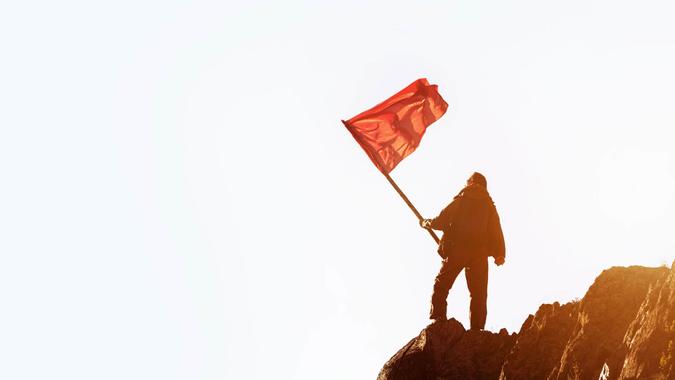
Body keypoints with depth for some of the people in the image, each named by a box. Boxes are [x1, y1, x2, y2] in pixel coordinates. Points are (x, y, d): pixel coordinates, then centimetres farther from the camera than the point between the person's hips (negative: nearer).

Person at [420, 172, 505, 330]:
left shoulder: (460, 201, 5)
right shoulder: (489, 205, 11)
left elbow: (440, 221, 0)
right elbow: (496, 231, 4)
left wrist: (425, 222, 18)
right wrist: (500, 254, 7)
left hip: (456, 251, -2)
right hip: (480, 254, 2)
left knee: (441, 286, 7)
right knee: (479, 293, 5)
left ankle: (437, 320, -6)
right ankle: (477, 330, -2)